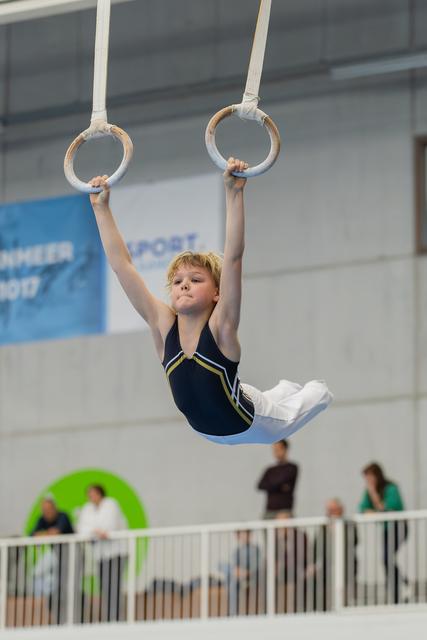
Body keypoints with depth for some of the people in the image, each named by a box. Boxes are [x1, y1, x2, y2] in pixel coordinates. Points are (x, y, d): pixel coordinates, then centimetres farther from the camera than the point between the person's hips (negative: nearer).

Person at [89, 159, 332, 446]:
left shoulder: (221, 329, -33)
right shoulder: (163, 326, -25)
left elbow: (233, 258, -46)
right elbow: (121, 264, -30)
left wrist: (234, 194, -55)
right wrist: (101, 207, -33)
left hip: (251, 424, -3)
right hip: (208, 431, 3)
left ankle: (316, 389, 56)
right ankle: (284, 389, 58)